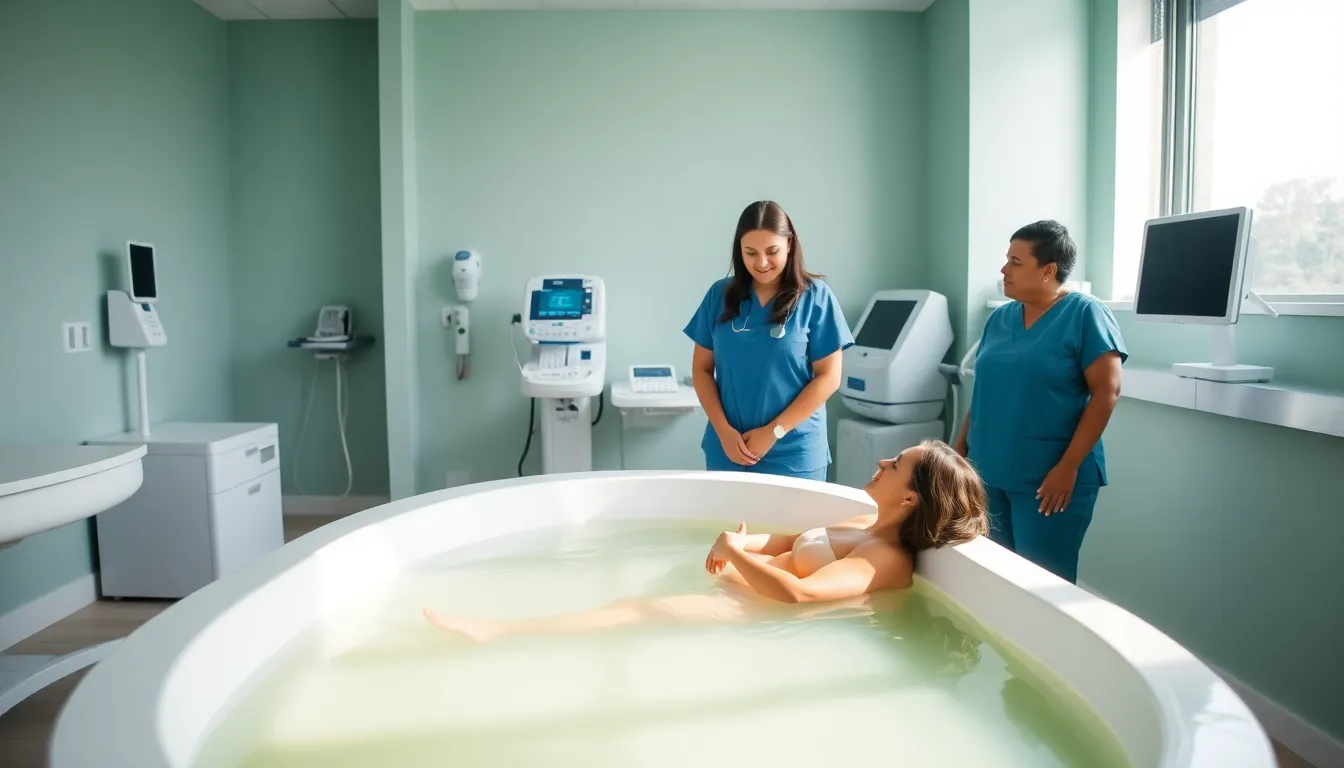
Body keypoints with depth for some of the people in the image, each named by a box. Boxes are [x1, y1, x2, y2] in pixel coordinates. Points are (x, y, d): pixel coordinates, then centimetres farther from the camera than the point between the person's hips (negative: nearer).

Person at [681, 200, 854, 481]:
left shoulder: (816, 297, -5)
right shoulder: (720, 295, 2)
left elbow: (828, 377, -6)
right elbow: (702, 369, 5)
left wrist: (774, 432, -11)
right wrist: (723, 430, -8)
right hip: (726, 450, 2)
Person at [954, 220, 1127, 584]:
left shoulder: (1085, 314, -8)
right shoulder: (999, 318, 10)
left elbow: (1107, 391, -14)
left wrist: (1069, 467, -18)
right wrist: (960, 448, 9)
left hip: (1047, 480, -6)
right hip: (989, 474, 6)